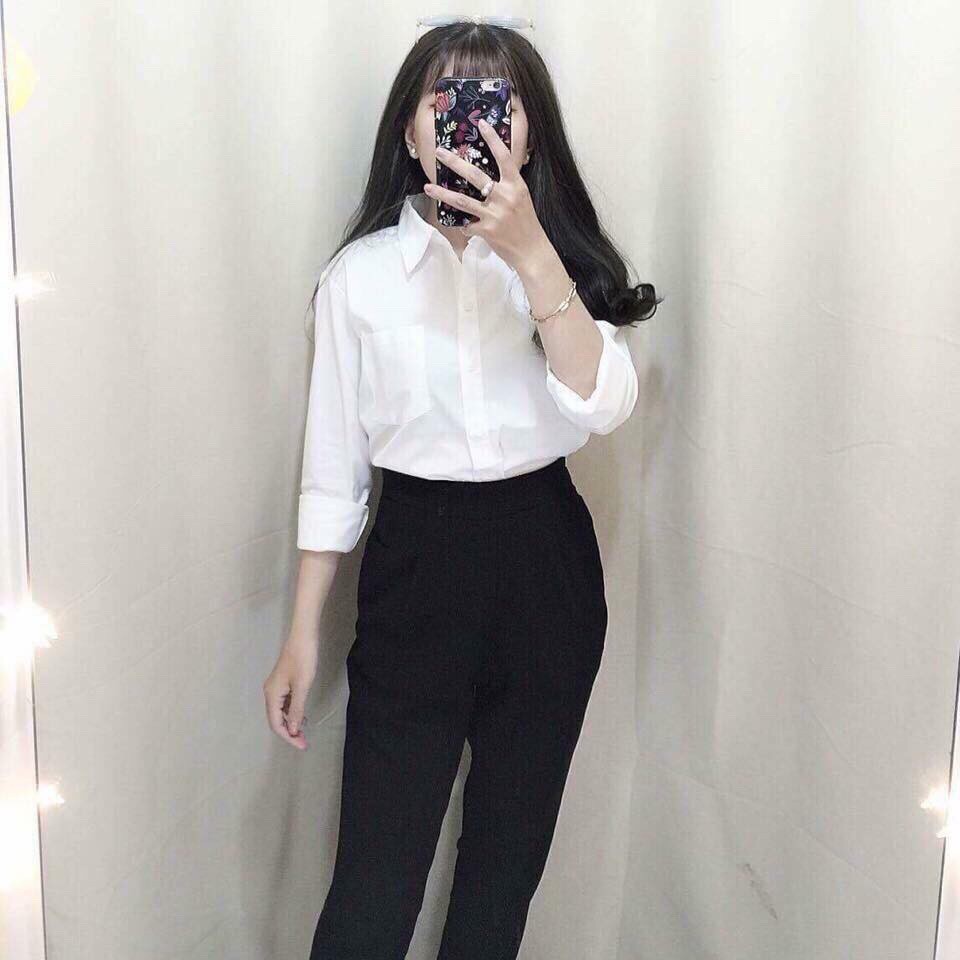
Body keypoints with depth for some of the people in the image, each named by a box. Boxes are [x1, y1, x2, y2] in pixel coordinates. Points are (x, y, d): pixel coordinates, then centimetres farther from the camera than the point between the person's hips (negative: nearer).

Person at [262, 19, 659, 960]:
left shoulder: (564, 262, 2)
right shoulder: (360, 275, -1)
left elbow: (601, 406, -16)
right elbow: (333, 469, 2)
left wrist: (530, 253, -25)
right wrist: (302, 635, 3)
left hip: (544, 568, 2)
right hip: (415, 567, -1)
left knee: (509, 854, 15)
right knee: (377, 866, -2)